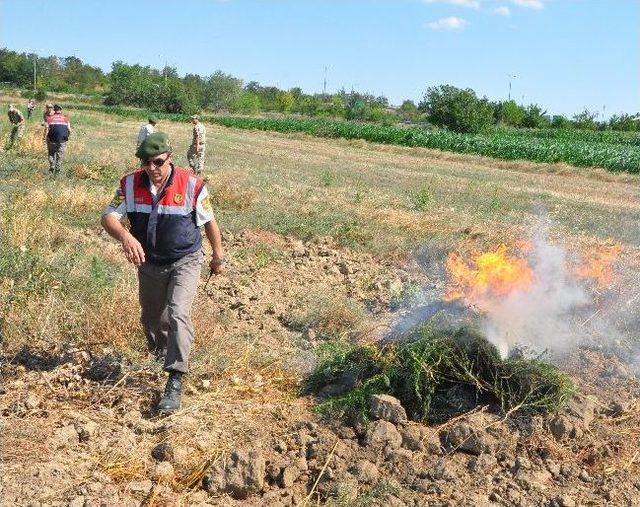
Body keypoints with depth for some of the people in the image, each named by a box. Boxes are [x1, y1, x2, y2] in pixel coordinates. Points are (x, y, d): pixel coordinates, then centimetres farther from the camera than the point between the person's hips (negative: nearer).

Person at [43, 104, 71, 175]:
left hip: (52, 140, -1)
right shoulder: (66, 119, 8)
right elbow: (69, 130, 3)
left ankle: (52, 167, 8)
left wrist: (44, 137, 4)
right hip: (62, 140, 1)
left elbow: (46, 129, -6)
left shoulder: (49, 118, 3)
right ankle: (57, 170, 11)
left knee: (51, 154, 19)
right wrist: (67, 137, 18)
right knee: (59, 156, 10)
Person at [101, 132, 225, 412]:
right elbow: (109, 216, -16)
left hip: (185, 262, -4)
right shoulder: (130, 184, -11)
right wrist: (125, 236, -38)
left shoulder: (191, 185, -18)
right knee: (151, 319, 19)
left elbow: (209, 221, -5)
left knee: (177, 314, -23)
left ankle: (175, 383, -19)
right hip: (149, 264, 4)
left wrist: (218, 256, 5)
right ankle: (161, 355, 51)